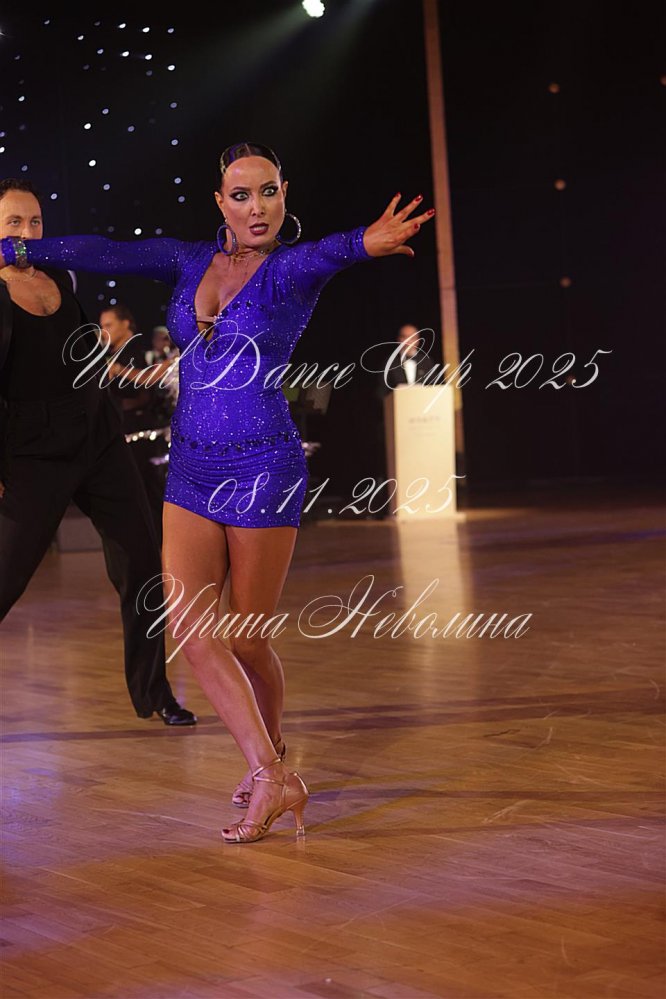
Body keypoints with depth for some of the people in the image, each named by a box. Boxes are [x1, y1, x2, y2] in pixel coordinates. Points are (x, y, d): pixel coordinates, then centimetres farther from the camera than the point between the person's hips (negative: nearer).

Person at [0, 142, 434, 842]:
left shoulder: (292, 269, -8)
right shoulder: (193, 262, 9)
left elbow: (321, 255, -30)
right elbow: (108, 254, 7)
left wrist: (366, 243, -53)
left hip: (264, 469, -5)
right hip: (191, 469, 5)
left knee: (245, 639, 2)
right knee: (188, 625, -6)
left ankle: (271, 756, 25)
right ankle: (273, 777, 4)